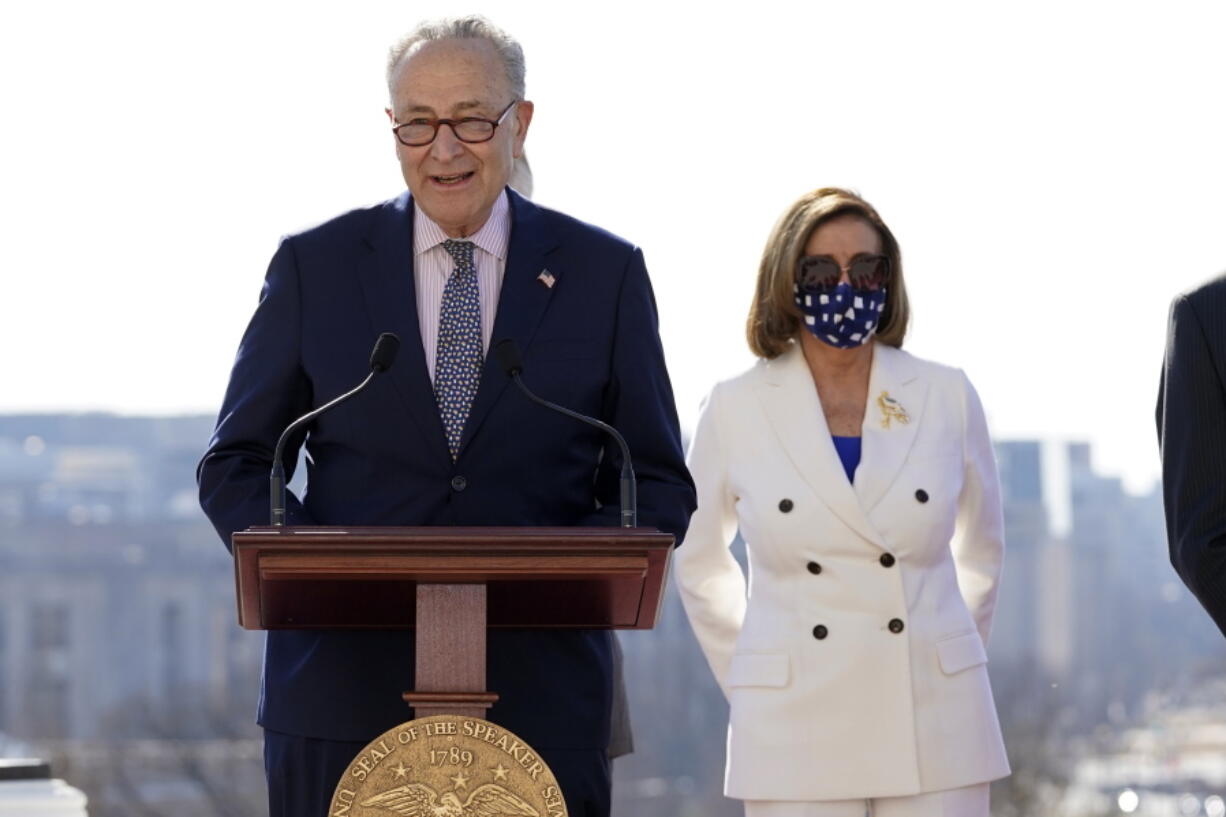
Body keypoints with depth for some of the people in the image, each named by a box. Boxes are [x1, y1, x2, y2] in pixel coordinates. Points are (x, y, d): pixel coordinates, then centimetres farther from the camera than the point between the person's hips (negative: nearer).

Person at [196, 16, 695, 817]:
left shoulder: (605, 273, 8)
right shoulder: (315, 267, 8)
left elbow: (659, 487, 9)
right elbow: (234, 466, 10)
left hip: (540, 695, 0)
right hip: (345, 690, 0)